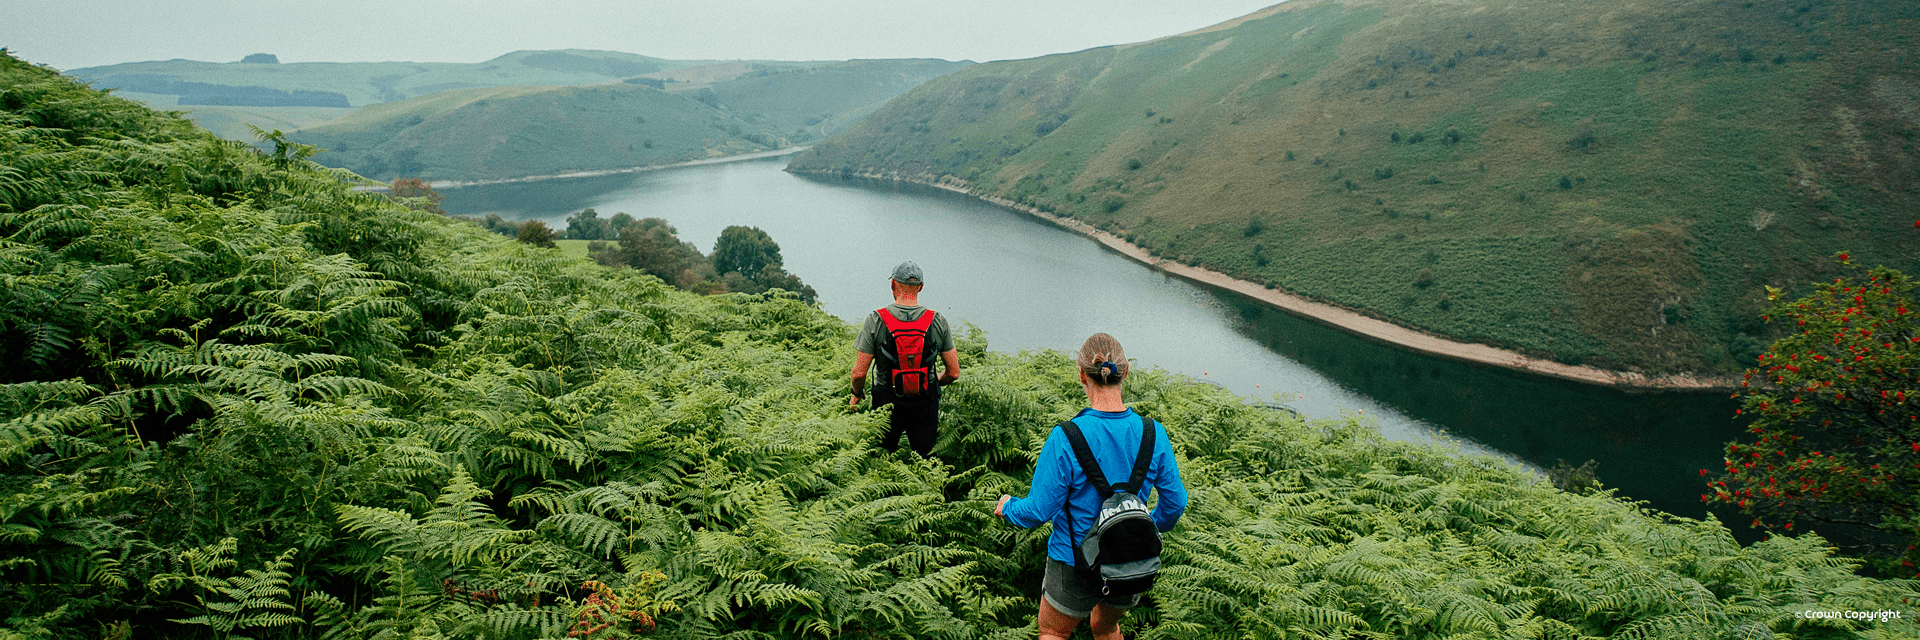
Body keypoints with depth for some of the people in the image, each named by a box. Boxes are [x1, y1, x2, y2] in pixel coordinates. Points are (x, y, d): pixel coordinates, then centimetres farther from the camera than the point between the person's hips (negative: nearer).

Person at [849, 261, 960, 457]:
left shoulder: (876, 320, -13)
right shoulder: (937, 322, -8)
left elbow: (859, 373, -12)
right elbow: (953, 372, -3)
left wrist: (857, 395, 9)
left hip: (888, 403, -1)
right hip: (926, 404, 1)